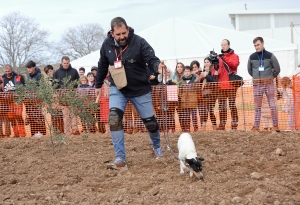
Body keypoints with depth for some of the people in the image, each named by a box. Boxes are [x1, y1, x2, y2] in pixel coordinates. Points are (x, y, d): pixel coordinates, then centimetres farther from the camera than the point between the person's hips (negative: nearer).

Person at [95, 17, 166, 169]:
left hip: (140, 90, -1)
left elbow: (151, 59, -26)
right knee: (114, 118, -21)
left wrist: (158, 66, -50)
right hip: (118, 89, 2)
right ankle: (120, 158, -15)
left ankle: (157, 146, 43)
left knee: (150, 122, 9)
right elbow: (102, 66, 8)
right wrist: (98, 85, 17)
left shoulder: (139, 42, -19)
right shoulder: (107, 45, -8)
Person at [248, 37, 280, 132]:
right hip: (257, 84, 2)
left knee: (272, 105, -2)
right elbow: (249, 70, 17)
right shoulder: (252, 57, 4)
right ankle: (256, 126, 7)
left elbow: (277, 69, 4)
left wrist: (270, 77, 11)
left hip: (269, 83, -2)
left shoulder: (270, 56, -2)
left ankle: (275, 125, 3)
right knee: (257, 106, 5)